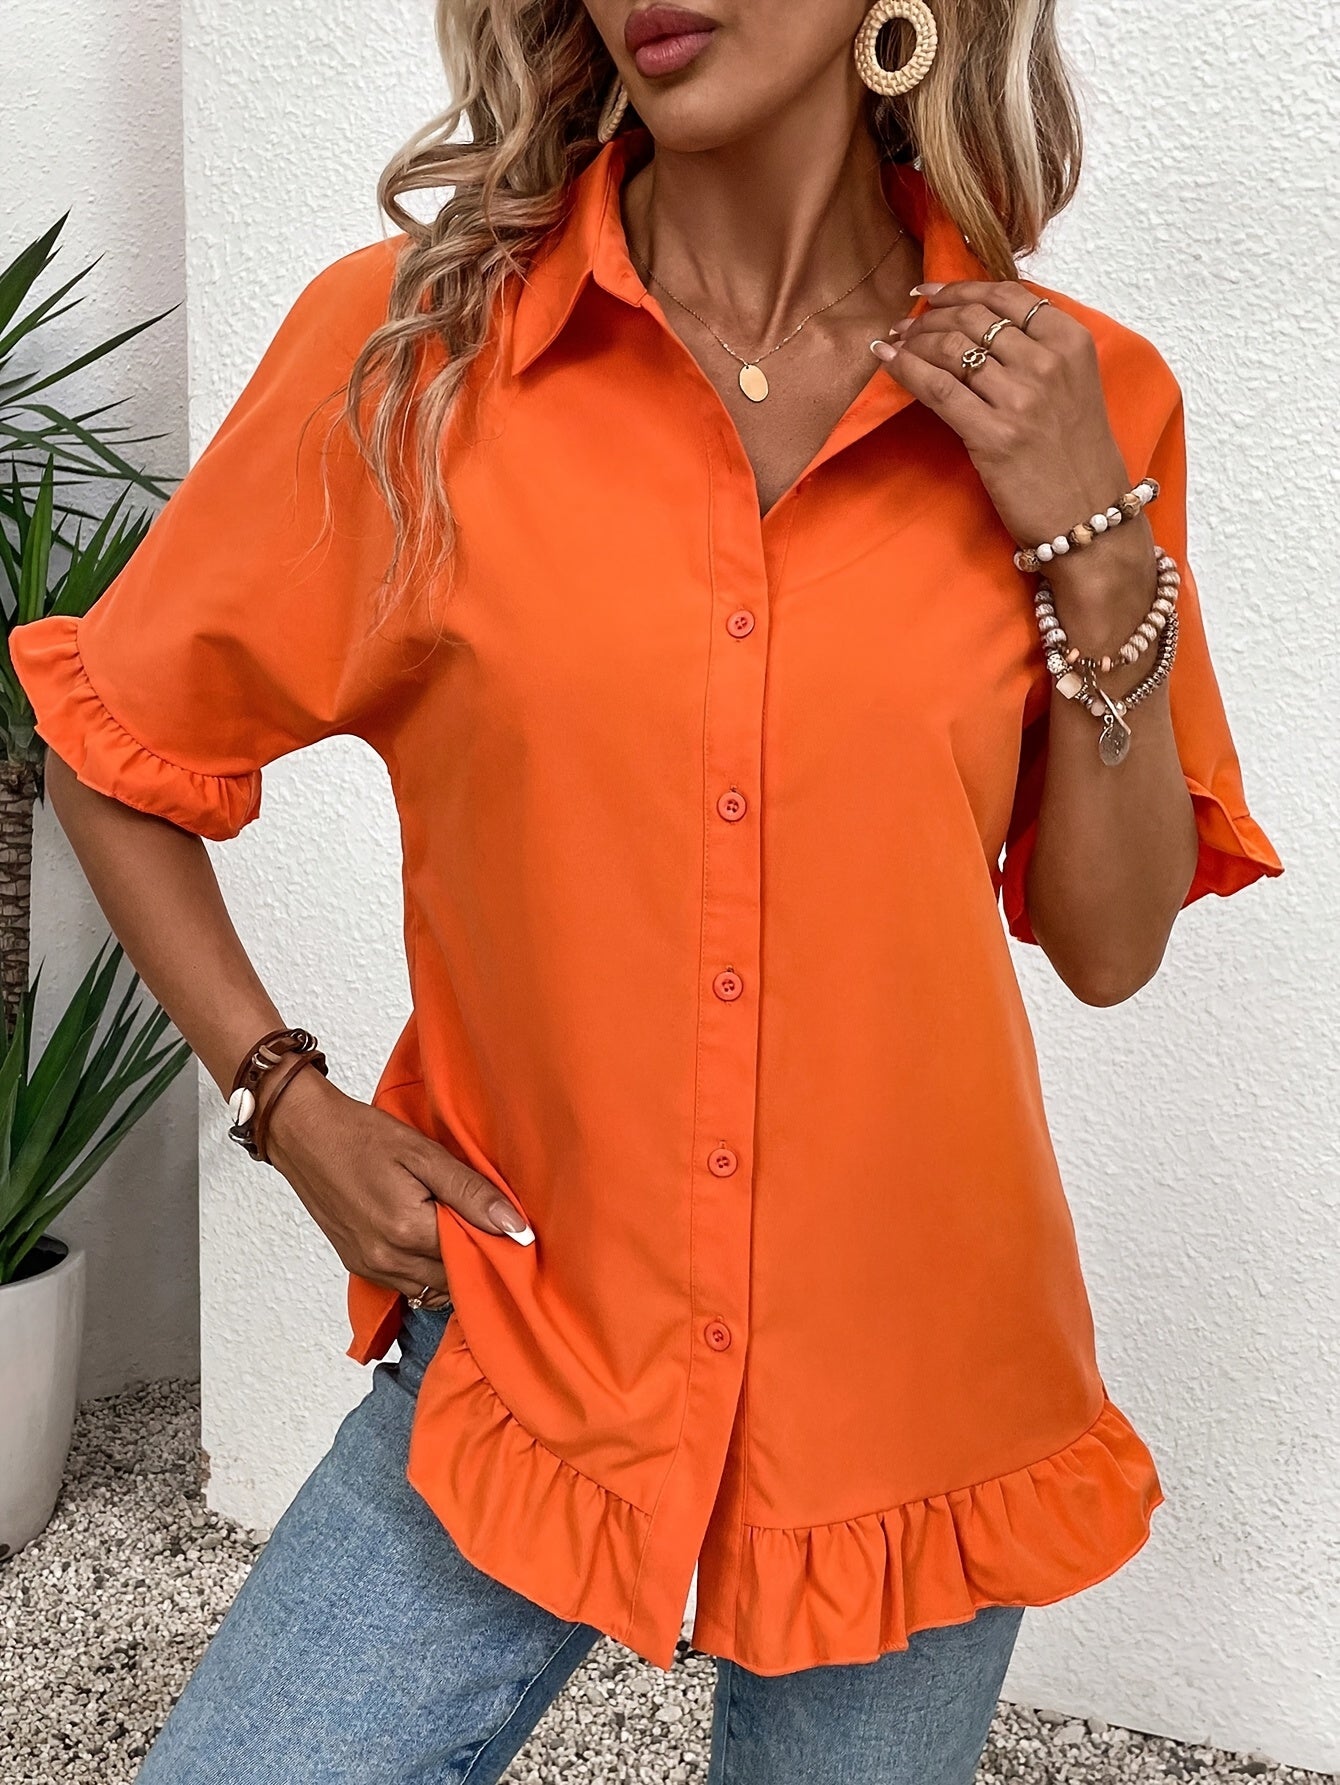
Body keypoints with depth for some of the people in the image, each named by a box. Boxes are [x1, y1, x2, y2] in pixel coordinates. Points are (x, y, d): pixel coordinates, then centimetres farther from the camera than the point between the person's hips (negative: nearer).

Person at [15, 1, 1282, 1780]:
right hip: (523, 1359, 0)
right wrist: (288, 1103, -4)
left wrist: (1095, 548, -12)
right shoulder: (407, 346, -8)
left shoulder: (1062, 403, -4)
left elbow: (1111, 941, 0)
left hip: (912, 1393, 1)